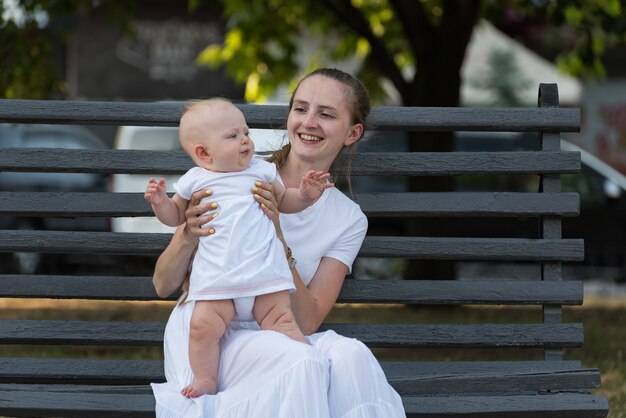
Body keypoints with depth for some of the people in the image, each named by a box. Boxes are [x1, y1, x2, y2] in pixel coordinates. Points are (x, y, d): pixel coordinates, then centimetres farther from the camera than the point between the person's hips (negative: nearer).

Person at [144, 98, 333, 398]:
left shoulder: (260, 170, 12)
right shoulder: (195, 181, 9)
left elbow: (284, 201, 25)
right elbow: (175, 215, 20)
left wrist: (305, 195, 5)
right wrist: (160, 202, -1)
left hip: (264, 270, 1)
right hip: (216, 277, -1)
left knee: (281, 320, -9)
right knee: (203, 325, -14)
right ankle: (206, 382, -1)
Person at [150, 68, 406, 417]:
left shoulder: (349, 220, 6)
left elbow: (308, 322, -5)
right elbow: (164, 286, -1)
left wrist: (277, 240, -18)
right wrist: (188, 238, -24)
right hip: (207, 332, -3)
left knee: (351, 356, -32)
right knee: (302, 362, -34)